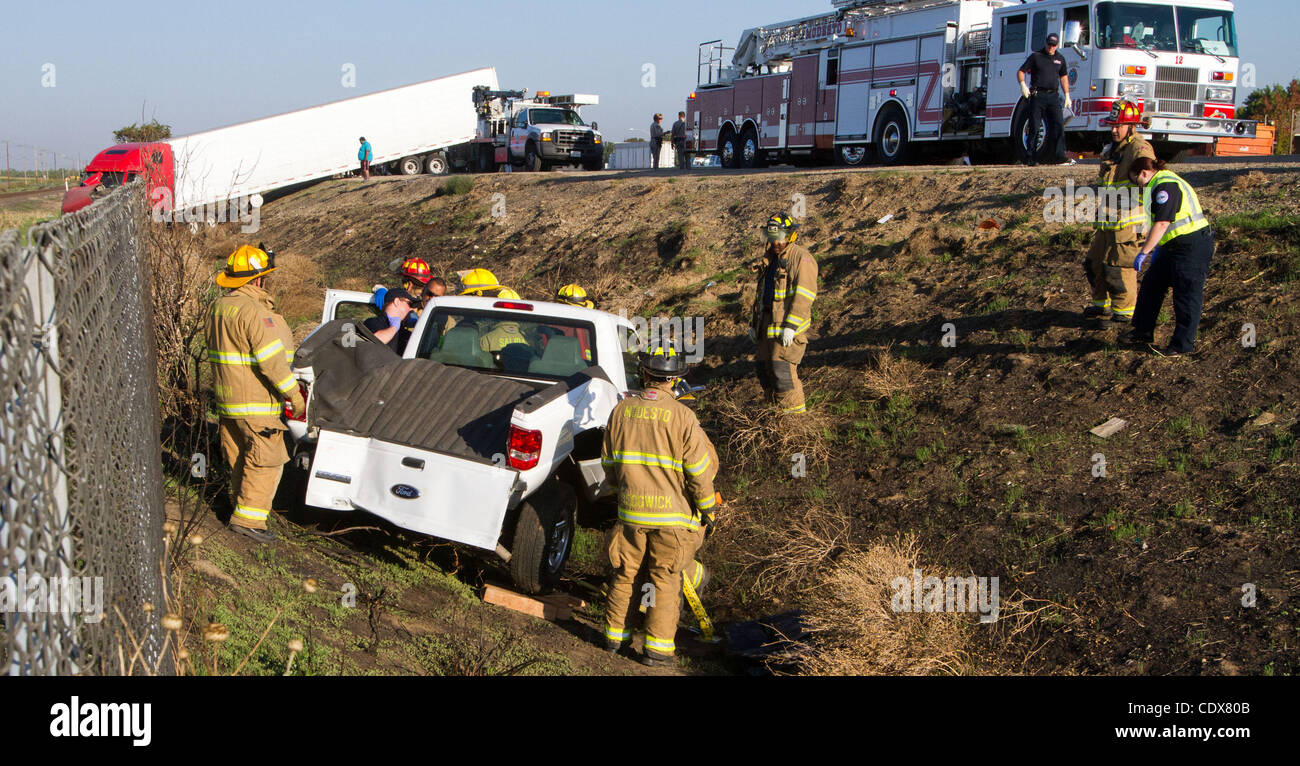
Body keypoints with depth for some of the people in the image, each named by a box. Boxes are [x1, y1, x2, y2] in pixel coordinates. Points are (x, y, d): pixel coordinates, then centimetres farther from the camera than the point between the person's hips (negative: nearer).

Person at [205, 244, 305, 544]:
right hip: (255, 401, -9)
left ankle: (243, 504, 31)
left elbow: (212, 345, 21)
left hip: (226, 398, 10)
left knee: (239, 458, 19)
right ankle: (248, 517, -4)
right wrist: (295, 396, -20)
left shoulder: (219, 306, 9)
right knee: (266, 460, -4)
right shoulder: (255, 312, -22)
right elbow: (271, 360, -25)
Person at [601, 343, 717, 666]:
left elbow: (608, 460, 10)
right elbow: (700, 468, -9)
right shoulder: (681, 415, -12)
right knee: (665, 579, 6)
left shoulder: (621, 410, 0)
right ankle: (657, 647, 9)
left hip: (630, 509, 3)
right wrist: (707, 508, 3)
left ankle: (615, 634, 28)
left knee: (624, 573, 17)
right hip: (672, 512, -3)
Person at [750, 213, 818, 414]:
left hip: (789, 326, -9)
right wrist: (754, 322, 24)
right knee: (764, 366, 8)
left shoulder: (800, 258, -8)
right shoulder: (771, 259, 20)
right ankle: (778, 406, 19)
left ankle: (795, 411, -6)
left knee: (782, 368, -15)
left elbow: (804, 295, -17)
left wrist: (791, 326, -23)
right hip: (768, 323, 9)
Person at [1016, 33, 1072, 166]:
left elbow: (1064, 76, 24)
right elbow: (1021, 72, 1)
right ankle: (1031, 159, 3)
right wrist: (1023, 85, -18)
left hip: (1053, 96, 3)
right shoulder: (1035, 56, 3)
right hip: (1037, 95, -3)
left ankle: (1061, 158, -8)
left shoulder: (1060, 59, 15)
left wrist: (1067, 96, 18)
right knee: (1034, 128, -1)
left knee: (1058, 126, -6)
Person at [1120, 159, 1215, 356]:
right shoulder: (1159, 185, 15)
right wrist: (1157, 249, 29)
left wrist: (1143, 252, -22)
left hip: (1192, 246, -11)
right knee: (1151, 283, 14)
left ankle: (1184, 343, 6)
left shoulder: (1165, 186, -18)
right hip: (1174, 246, 11)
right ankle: (1144, 332, 24)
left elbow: (1162, 223, -24)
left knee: (1186, 295, -2)